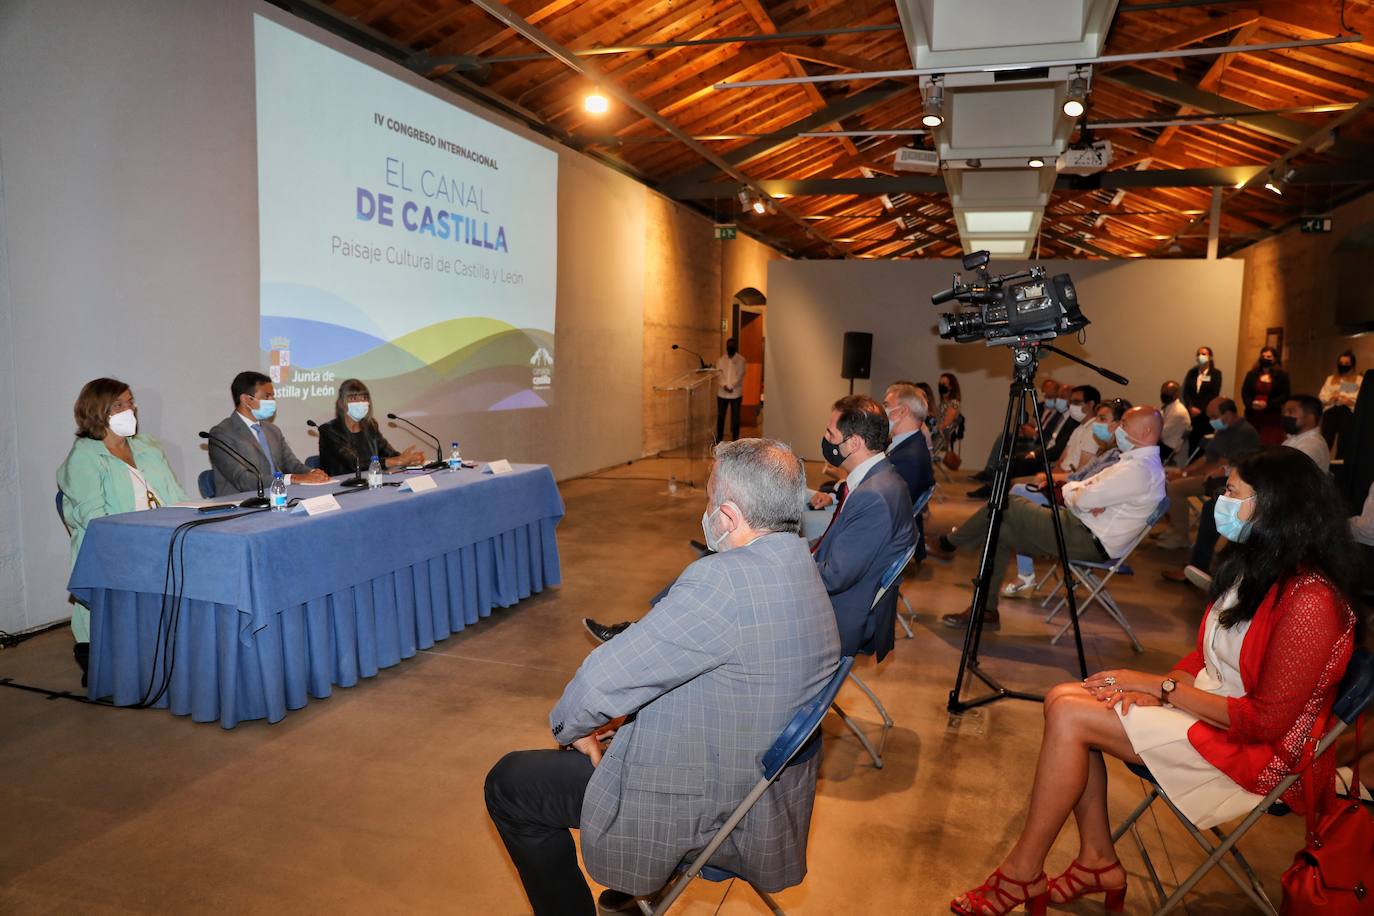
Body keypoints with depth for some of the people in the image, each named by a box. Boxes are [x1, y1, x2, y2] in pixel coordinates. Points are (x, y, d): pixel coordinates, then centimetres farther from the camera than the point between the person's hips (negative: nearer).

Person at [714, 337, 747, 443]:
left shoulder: (740, 360, 0)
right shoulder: (720, 359, 6)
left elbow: (740, 375, -8)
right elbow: (718, 374, -1)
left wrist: (731, 386, -16)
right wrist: (725, 385, -17)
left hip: (736, 393, -2)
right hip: (722, 393, 2)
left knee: (735, 417, 1)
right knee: (720, 416, 6)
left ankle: (735, 439, 10)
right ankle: (719, 438, 18)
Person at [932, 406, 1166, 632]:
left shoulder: (1140, 469, -18)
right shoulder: (1136, 461, 16)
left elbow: (1083, 500, -22)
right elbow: (1086, 488, 15)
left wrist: (1069, 490, 1)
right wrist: (1078, 492, -8)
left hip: (1089, 542, -10)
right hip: (1082, 528, 10)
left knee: (1005, 505, -10)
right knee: (999, 532, 3)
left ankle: (947, 544, 9)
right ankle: (986, 611, 6)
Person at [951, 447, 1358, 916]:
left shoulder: (1309, 600, -24)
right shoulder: (1251, 566, 5)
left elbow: (1266, 721, -23)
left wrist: (1163, 687, -17)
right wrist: (1154, 688, -7)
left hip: (1257, 752, -9)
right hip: (1207, 704, 9)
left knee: (1071, 717, -21)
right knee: (1063, 697, -10)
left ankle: (1022, 874, -7)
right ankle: (1098, 861, 1)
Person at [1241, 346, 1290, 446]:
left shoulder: (1282, 376, 6)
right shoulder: (1252, 374, 13)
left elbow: (1285, 396, -2)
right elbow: (1244, 392, 7)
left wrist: (1267, 404, -16)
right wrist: (1251, 403, -13)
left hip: (1272, 417, -2)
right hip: (1252, 415, 2)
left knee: (1270, 446, -7)